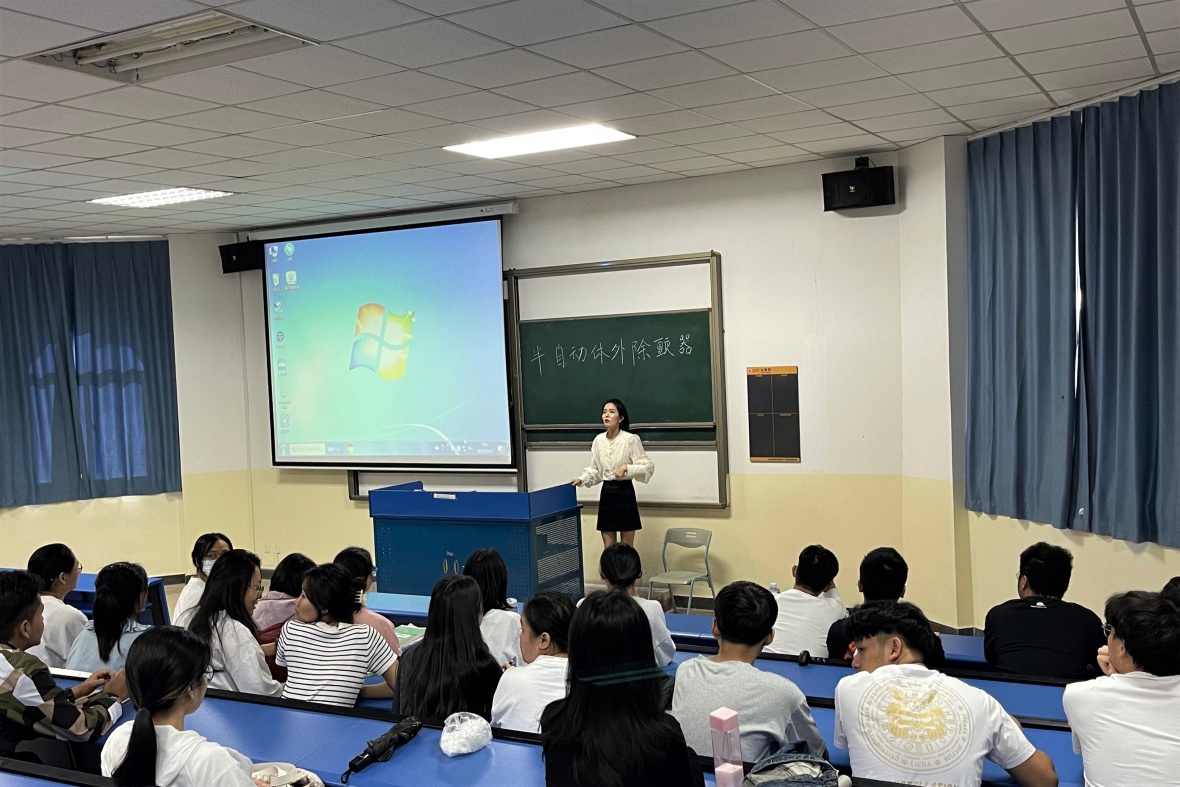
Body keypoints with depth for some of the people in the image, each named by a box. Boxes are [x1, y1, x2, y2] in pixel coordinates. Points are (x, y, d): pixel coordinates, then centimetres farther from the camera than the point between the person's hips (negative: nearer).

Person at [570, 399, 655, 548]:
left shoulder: (631, 439, -12)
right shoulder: (598, 440, 4)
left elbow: (648, 467, -12)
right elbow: (594, 470, 11)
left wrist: (627, 468, -24)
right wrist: (581, 480, -5)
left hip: (625, 493, -5)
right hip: (606, 493, 5)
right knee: (608, 549, 9)